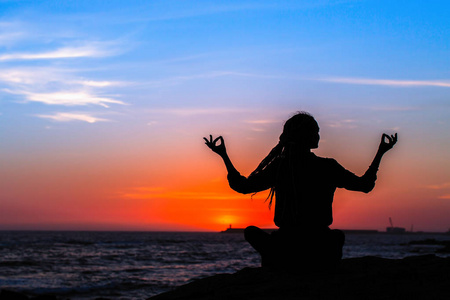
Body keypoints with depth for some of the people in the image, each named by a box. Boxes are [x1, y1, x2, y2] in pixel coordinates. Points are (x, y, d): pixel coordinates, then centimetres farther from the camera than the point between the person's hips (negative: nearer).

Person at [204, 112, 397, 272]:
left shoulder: (278, 166, -6)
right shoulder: (328, 167, -5)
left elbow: (242, 186, 5)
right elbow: (366, 185, 9)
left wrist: (223, 155, 14)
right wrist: (380, 153, 20)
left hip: (284, 256, 0)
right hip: (323, 258, 1)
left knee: (251, 232, 28)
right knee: (337, 235, 36)